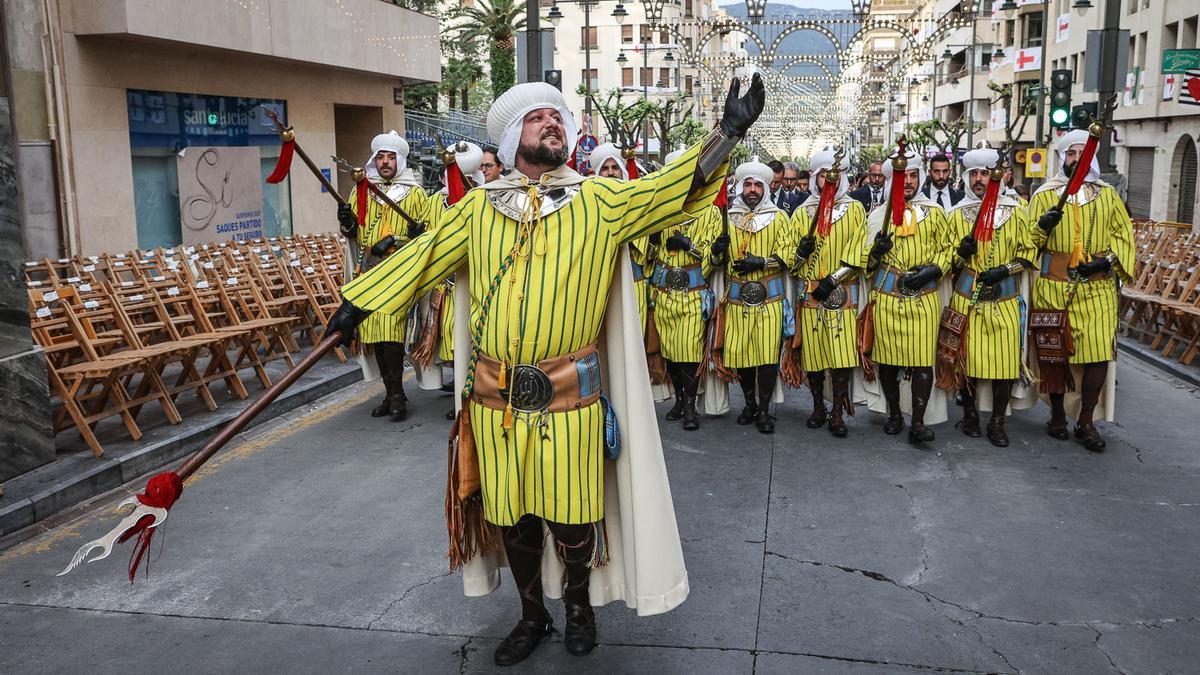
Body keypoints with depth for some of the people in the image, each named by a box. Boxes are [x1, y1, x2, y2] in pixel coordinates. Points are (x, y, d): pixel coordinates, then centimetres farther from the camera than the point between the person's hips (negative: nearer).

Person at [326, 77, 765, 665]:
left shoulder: (600, 201, 1)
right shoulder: (479, 207, 6)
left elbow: (671, 190, -6)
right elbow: (426, 255, 11)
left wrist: (726, 132, -17)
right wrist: (360, 301, 9)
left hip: (570, 396, -2)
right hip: (496, 397, 2)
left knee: (571, 516, 7)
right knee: (512, 515, 13)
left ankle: (579, 603, 35)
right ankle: (532, 615, 36)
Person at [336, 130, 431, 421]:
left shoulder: (415, 193, 4)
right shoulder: (360, 191, 15)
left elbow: (427, 233, 1)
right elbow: (354, 234, 20)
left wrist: (396, 241, -15)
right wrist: (347, 223, -3)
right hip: (368, 272, 4)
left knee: (391, 330, -15)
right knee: (374, 330, 4)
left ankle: (396, 394, -5)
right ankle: (392, 392, 15)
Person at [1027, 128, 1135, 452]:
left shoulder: (1108, 194, 12)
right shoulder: (1044, 195, 7)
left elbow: (1124, 236, 11)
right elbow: (1027, 239, 3)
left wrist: (1107, 260, -6)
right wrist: (1041, 225, -18)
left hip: (1097, 288, 1)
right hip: (1054, 286, -1)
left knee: (1099, 352, -5)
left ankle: (1086, 422, 8)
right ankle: (1057, 416, 18)